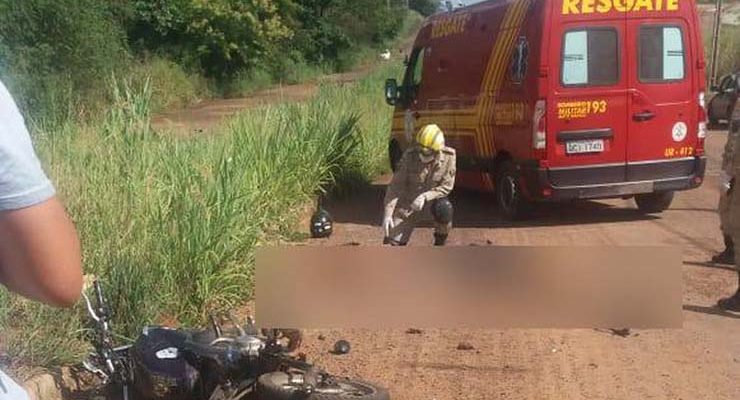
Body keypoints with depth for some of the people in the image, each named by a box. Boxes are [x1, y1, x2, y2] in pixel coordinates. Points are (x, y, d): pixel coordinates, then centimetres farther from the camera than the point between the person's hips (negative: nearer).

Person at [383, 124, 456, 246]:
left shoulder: (448, 157, -21)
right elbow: (395, 185, -19)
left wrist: (425, 196, -33)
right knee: (393, 240, -8)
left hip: (433, 198, 0)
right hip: (409, 200, 0)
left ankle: (440, 243, -9)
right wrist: (388, 214, -27)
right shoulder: (409, 156, -22)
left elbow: (446, 186, -16)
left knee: (444, 209, -36)